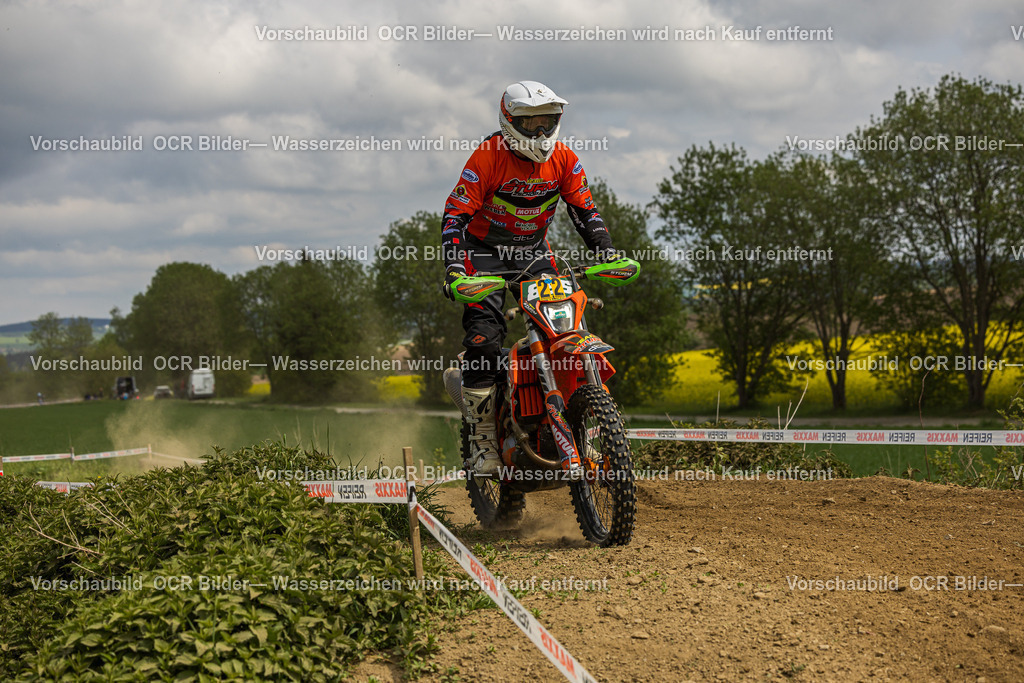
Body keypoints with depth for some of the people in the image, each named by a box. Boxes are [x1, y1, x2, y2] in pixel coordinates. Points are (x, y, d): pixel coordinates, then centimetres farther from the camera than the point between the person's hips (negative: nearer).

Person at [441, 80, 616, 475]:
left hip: (534, 252, 4)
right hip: (485, 250, -4)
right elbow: (455, 213, -19)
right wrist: (453, 266, -32)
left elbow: (584, 209, 3)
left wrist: (607, 252, -12)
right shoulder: (488, 158, -18)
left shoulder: (563, 160, -6)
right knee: (484, 339, -19)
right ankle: (483, 442, -12)